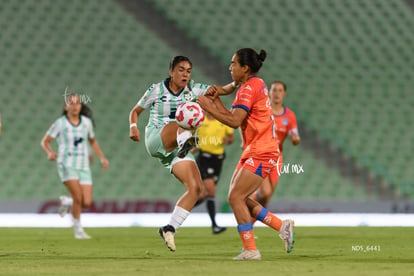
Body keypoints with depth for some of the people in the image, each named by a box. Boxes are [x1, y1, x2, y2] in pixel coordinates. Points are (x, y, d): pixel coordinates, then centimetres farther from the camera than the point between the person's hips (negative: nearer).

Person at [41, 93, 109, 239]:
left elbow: (93, 141, 22)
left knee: (87, 203, -6)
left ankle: (66, 201, 27)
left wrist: (102, 158, 12)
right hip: (67, 165, -4)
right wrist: (50, 153, -20)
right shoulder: (60, 123, -4)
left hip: (83, 166, 4)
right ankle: (78, 229, -1)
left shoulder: (86, 121, 7)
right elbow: (44, 142, 1)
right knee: (78, 198, -20)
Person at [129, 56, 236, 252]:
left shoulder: (193, 89, 8)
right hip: (156, 139, -5)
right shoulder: (157, 90, 1)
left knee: (195, 188, -12)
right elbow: (136, 110, 10)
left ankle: (169, 229, -6)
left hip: (176, 149, 5)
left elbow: (222, 90, 0)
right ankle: (186, 140, -69)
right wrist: (133, 127, -10)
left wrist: (236, 84, -22)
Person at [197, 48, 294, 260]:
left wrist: (208, 107, -17)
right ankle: (282, 226, 12)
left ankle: (250, 250, -9)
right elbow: (234, 117, 18)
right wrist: (216, 100, 10)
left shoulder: (249, 88, -14)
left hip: (261, 153, -10)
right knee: (237, 197, 9)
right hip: (253, 151, 10)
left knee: (236, 197, -12)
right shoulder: (255, 85, 17)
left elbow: (234, 121, -24)